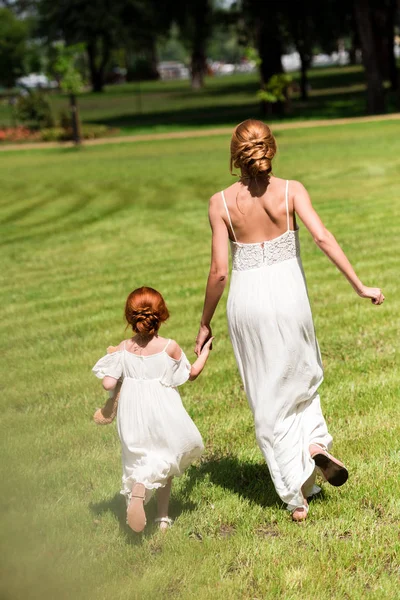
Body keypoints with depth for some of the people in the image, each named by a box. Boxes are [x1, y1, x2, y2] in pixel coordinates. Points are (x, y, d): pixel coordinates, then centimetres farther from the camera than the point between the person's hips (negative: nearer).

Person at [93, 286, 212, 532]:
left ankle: (137, 490, -17)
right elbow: (192, 374, 6)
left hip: (133, 418, 1)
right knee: (166, 463, 17)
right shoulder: (170, 348, -9)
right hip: (165, 417, -1)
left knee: (139, 462, 13)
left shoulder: (123, 349, -6)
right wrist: (205, 351, 21)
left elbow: (108, 383, -9)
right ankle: (163, 517, 17)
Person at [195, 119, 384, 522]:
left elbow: (219, 271, -6)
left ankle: (296, 496, 12)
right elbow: (322, 237, -16)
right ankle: (315, 443, 5)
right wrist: (359, 286, -12)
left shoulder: (221, 202, -5)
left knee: (268, 401, 10)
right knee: (301, 376, 28)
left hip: (247, 299, 0)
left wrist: (205, 323, 4)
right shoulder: (291, 191, -5)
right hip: (288, 294, 0)